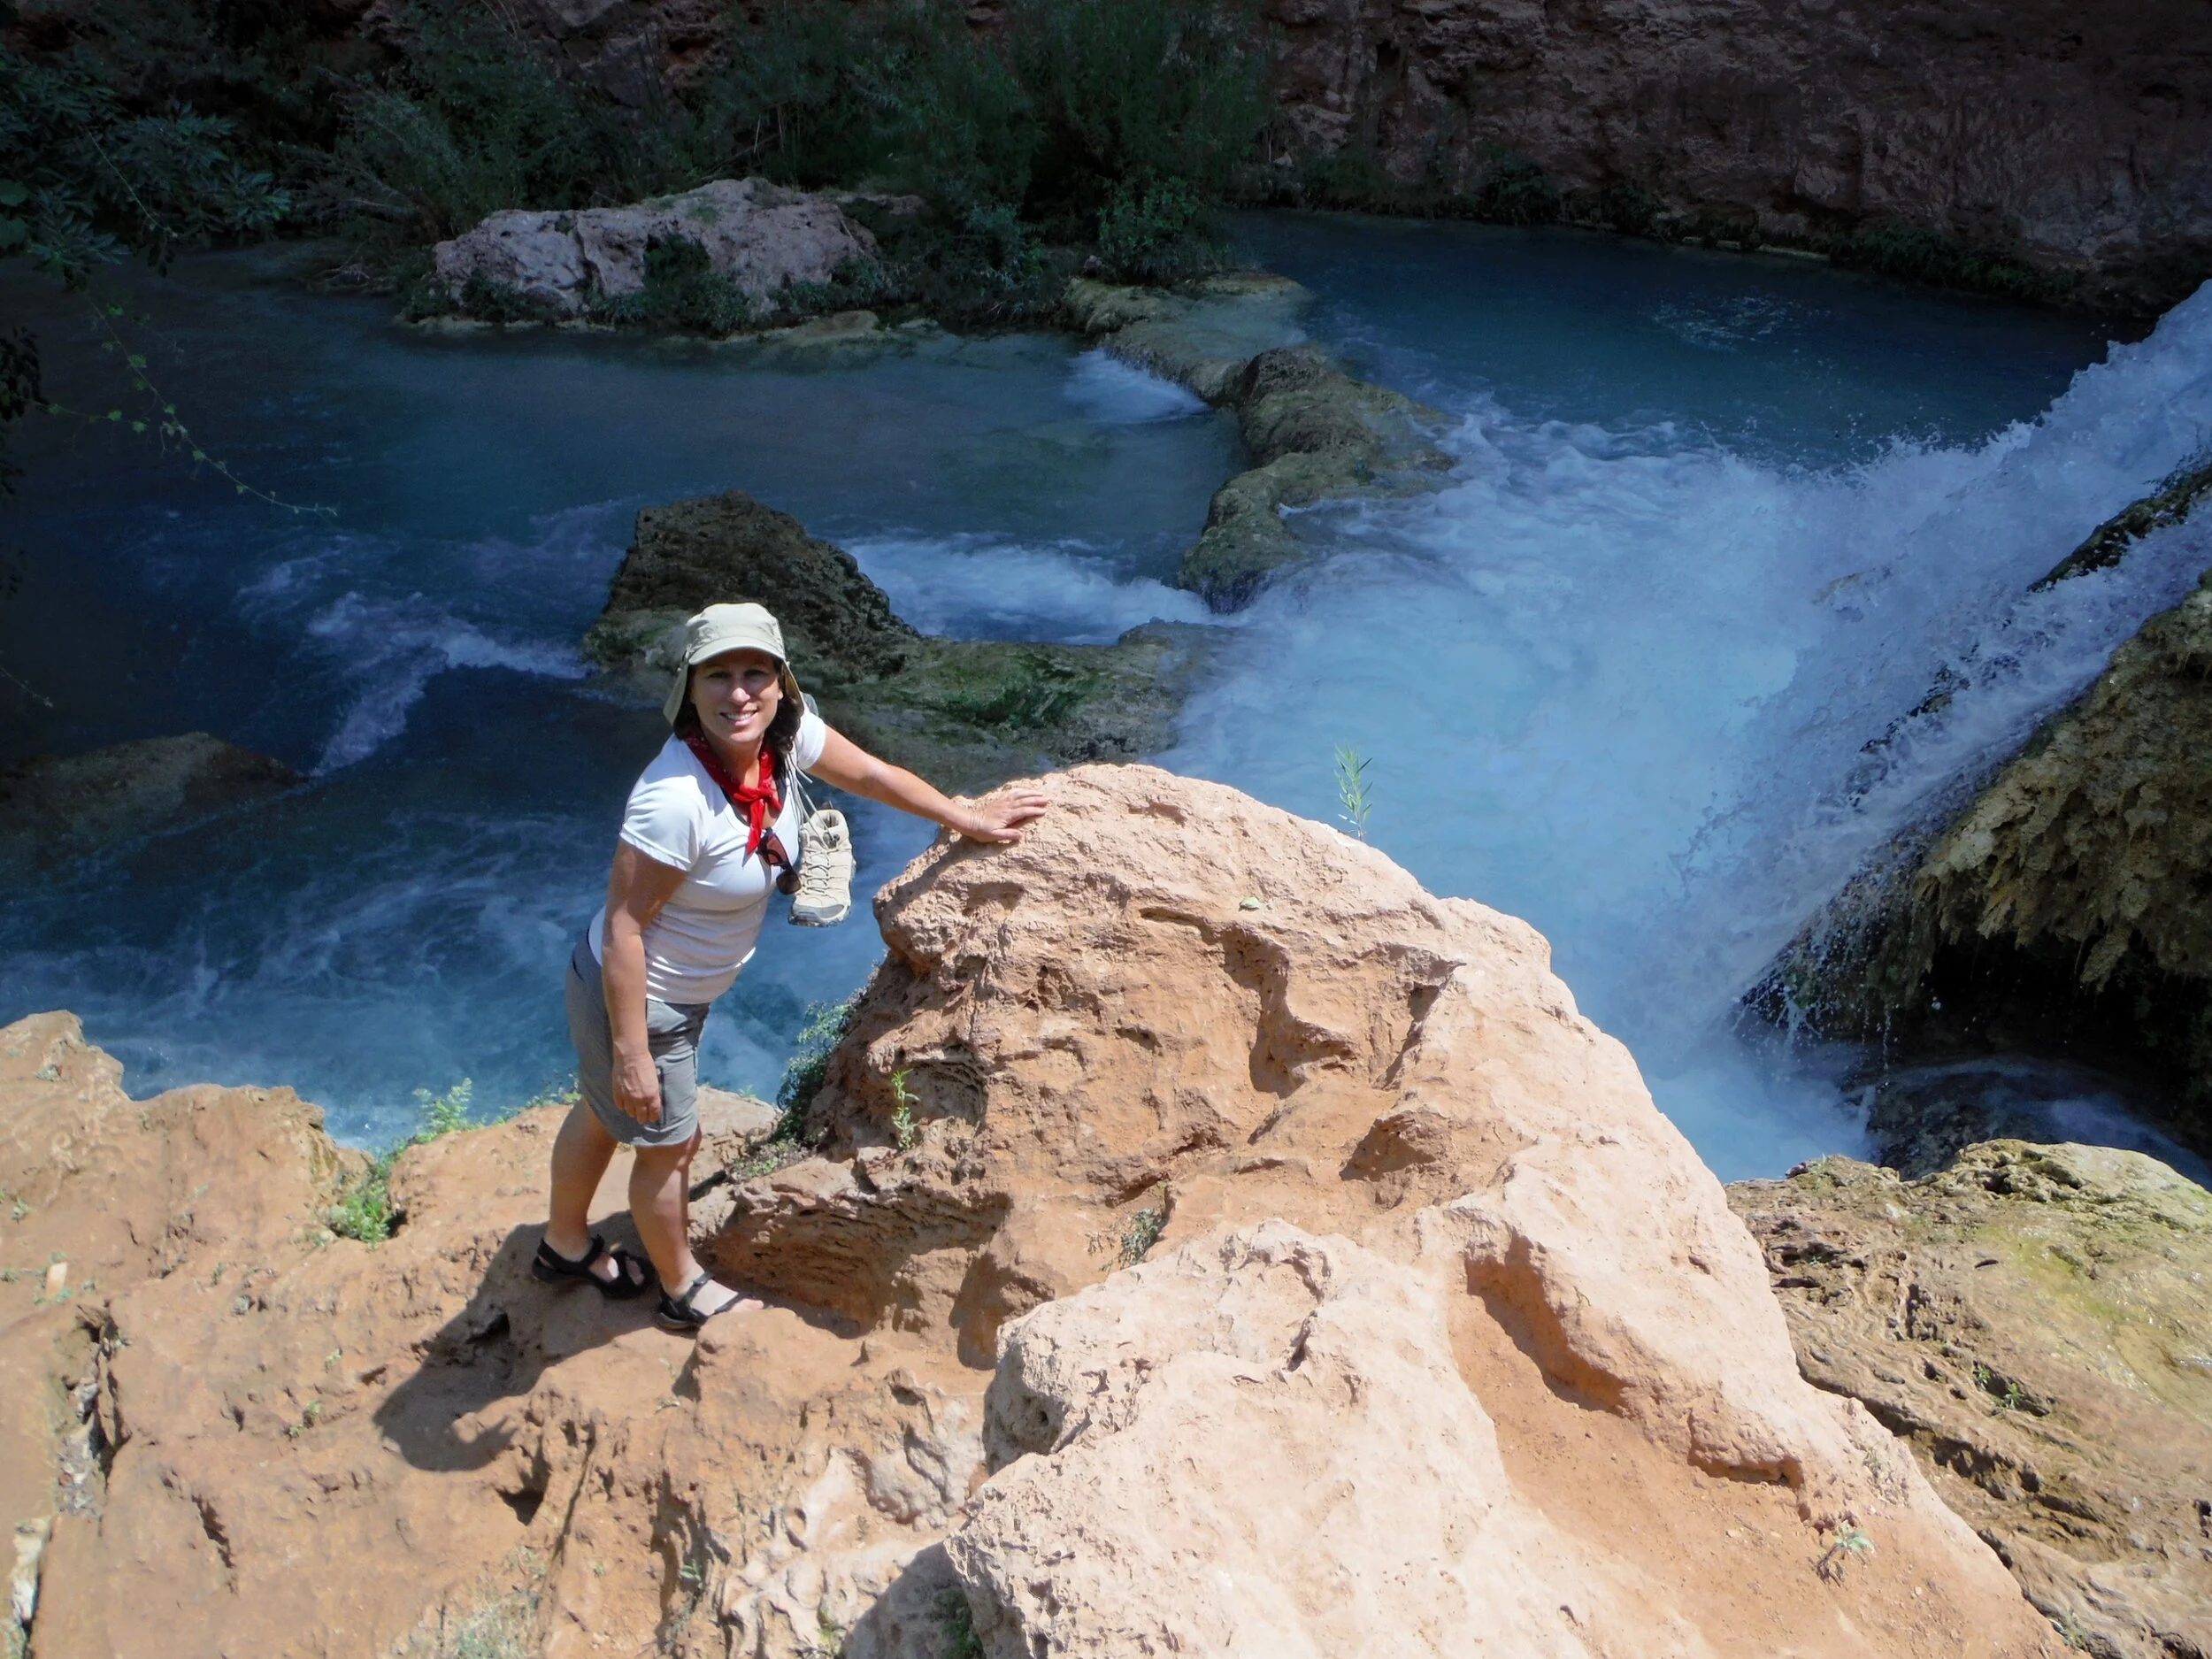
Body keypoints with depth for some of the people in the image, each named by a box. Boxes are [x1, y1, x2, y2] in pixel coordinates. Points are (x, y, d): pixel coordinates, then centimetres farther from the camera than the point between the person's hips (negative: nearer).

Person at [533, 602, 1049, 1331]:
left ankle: (565, 1246, 55)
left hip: (683, 989, 8)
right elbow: (623, 927, -30)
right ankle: (683, 1290, 43)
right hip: (634, 997, -7)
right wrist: (631, 1053, -24)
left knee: (603, 1115, 29)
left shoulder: (786, 733, -16)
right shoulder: (675, 799, -38)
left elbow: (871, 774, 2)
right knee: (668, 1144, 16)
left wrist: (967, 817, 10)